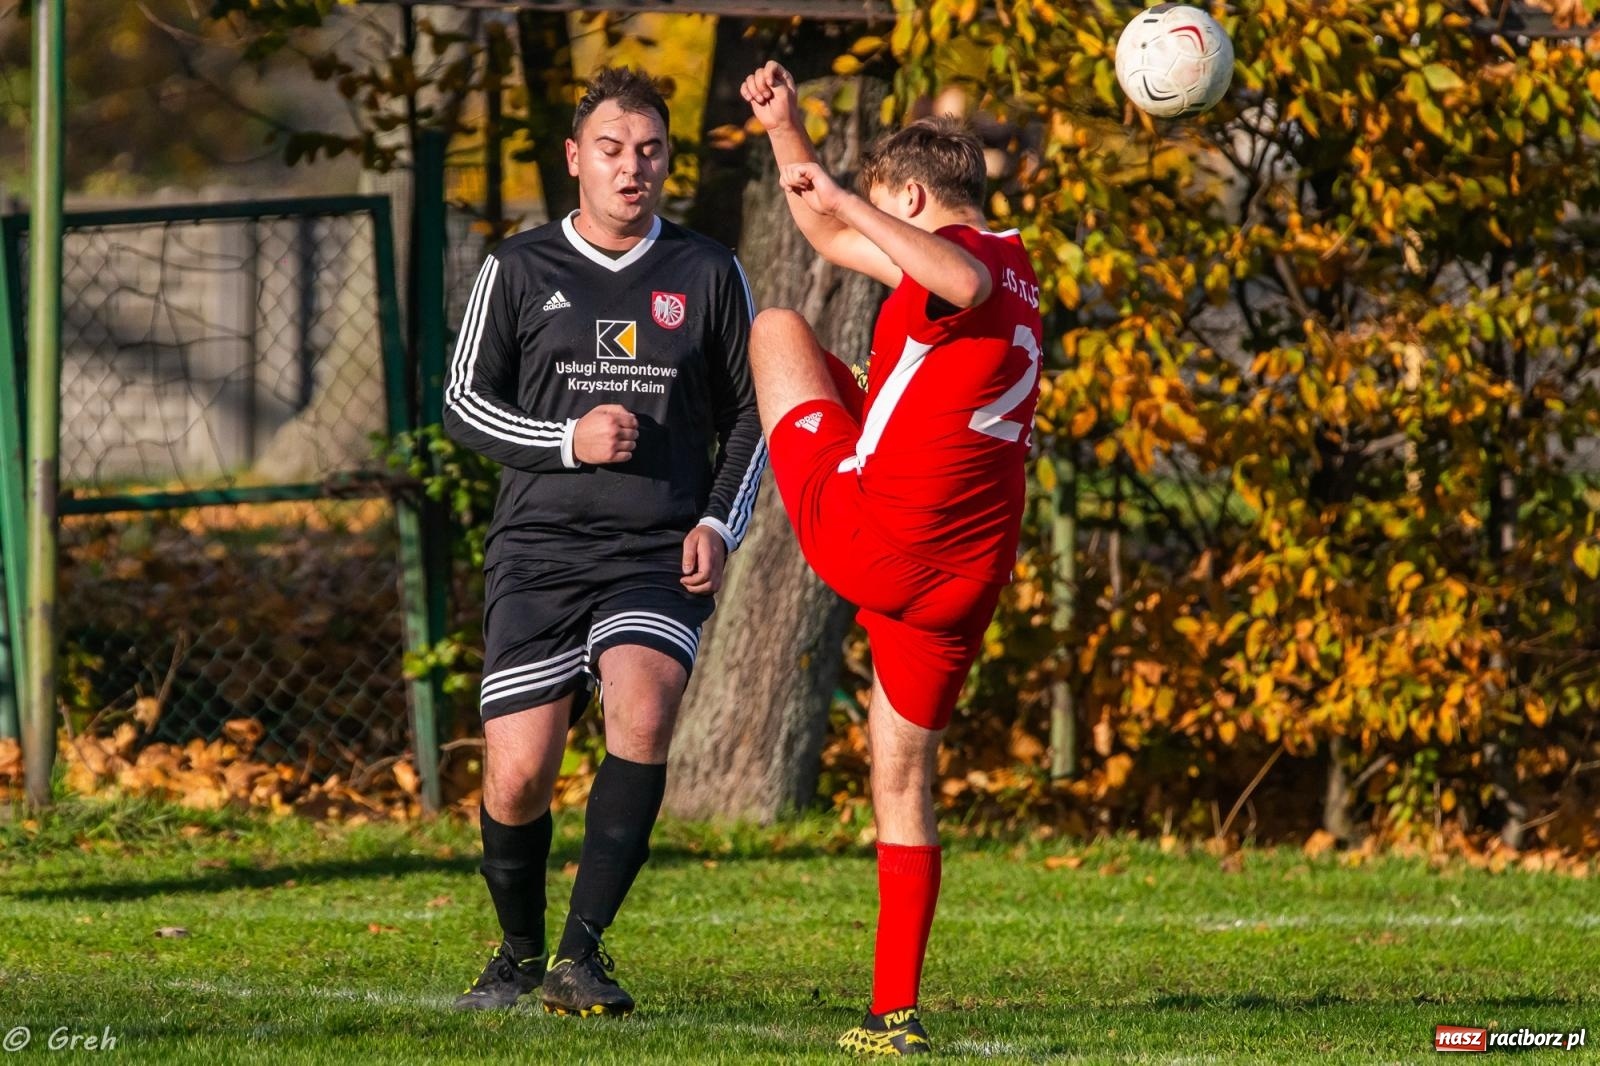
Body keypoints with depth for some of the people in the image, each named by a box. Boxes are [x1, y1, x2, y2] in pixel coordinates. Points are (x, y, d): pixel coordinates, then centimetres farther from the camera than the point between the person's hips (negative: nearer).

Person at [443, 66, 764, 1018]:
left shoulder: (708, 275, 9)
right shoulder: (519, 271, 7)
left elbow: (750, 415, 15)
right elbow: (464, 404, 7)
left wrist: (721, 524, 1)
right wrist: (568, 440, -9)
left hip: (660, 561, 0)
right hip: (538, 554, 0)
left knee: (642, 711, -28)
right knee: (517, 778, -6)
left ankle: (583, 948, -22)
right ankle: (519, 954, 21)